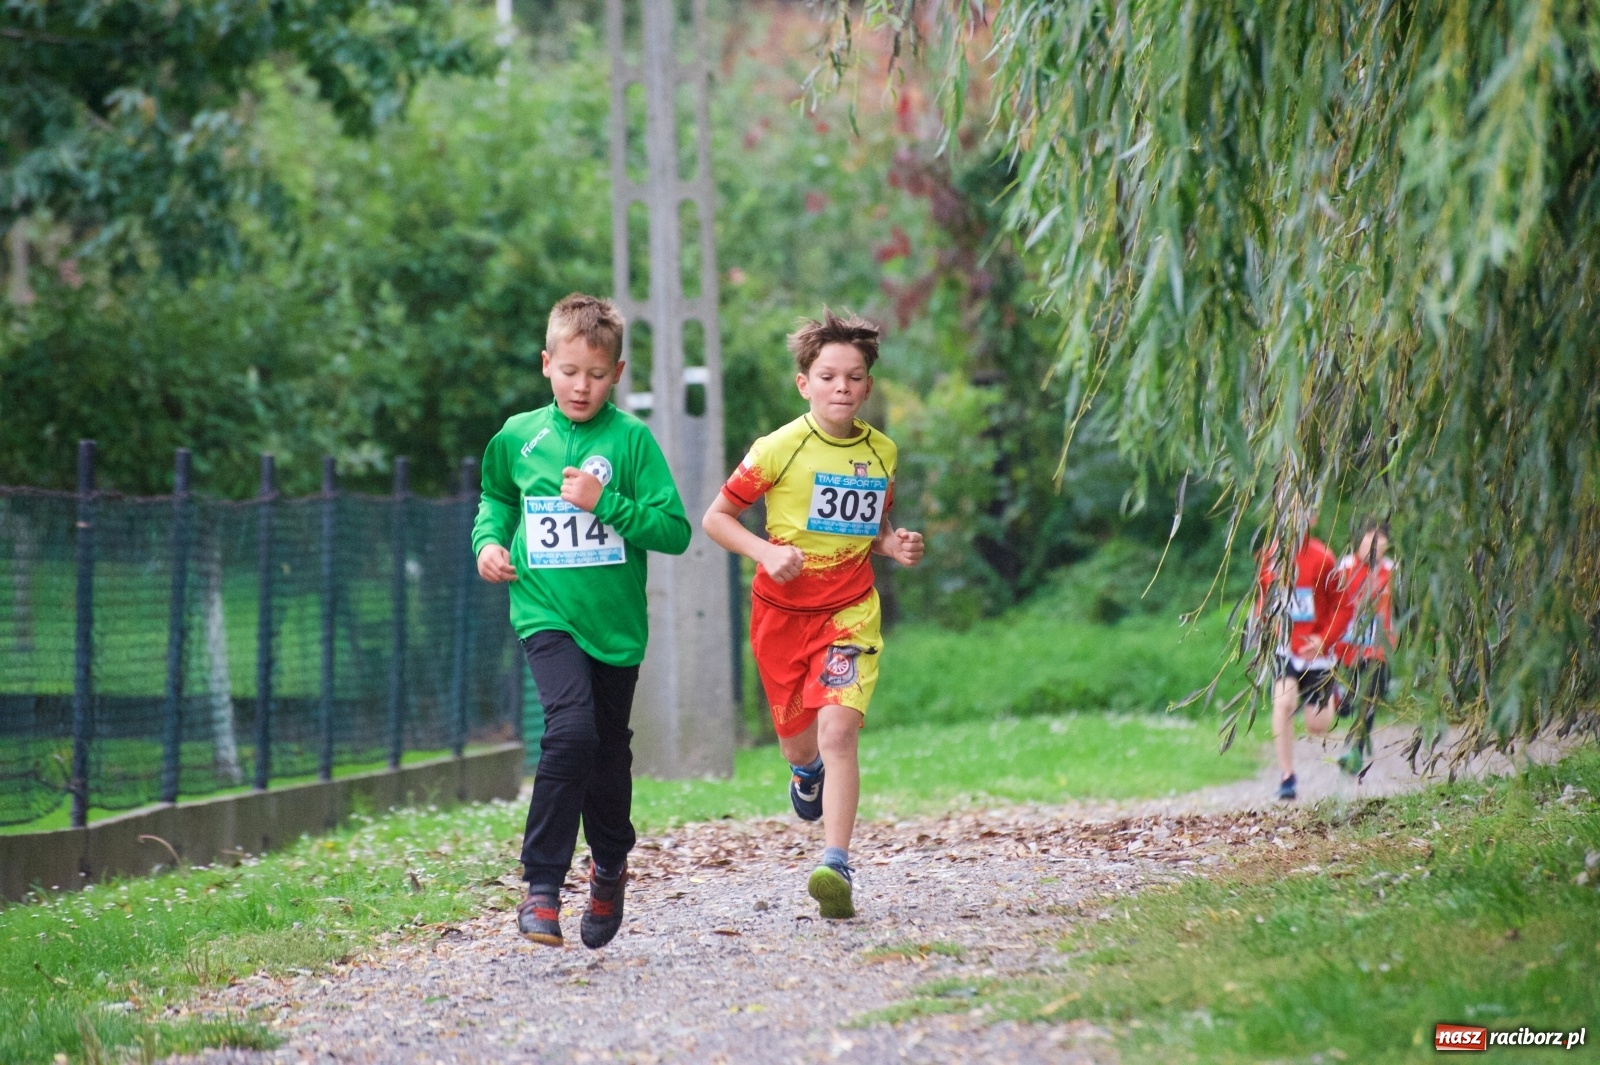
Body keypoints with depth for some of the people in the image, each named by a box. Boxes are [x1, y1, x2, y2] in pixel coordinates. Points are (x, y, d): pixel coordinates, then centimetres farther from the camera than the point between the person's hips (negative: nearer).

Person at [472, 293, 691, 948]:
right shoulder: (518, 437, 3)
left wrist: (605, 503, -18)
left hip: (615, 622, 1)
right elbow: (495, 498, 24)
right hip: (546, 615, -1)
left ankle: (610, 867, 41)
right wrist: (489, 540, 6)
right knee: (571, 729, -23)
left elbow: (675, 531, -8)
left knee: (608, 754, 13)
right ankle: (541, 885, -19)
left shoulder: (631, 439, -4)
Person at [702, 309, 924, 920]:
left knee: (838, 732, -19)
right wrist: (767, 553, -18)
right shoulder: (780, 449, -10)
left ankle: (836, 866, -23)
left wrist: (895, 546, -3)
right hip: (782, 611, 0)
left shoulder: (881, 452, 2)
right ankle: (807, 773, 55)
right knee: (798, 743, 15)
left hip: (850, 611, 0)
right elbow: (715, 518, -3)